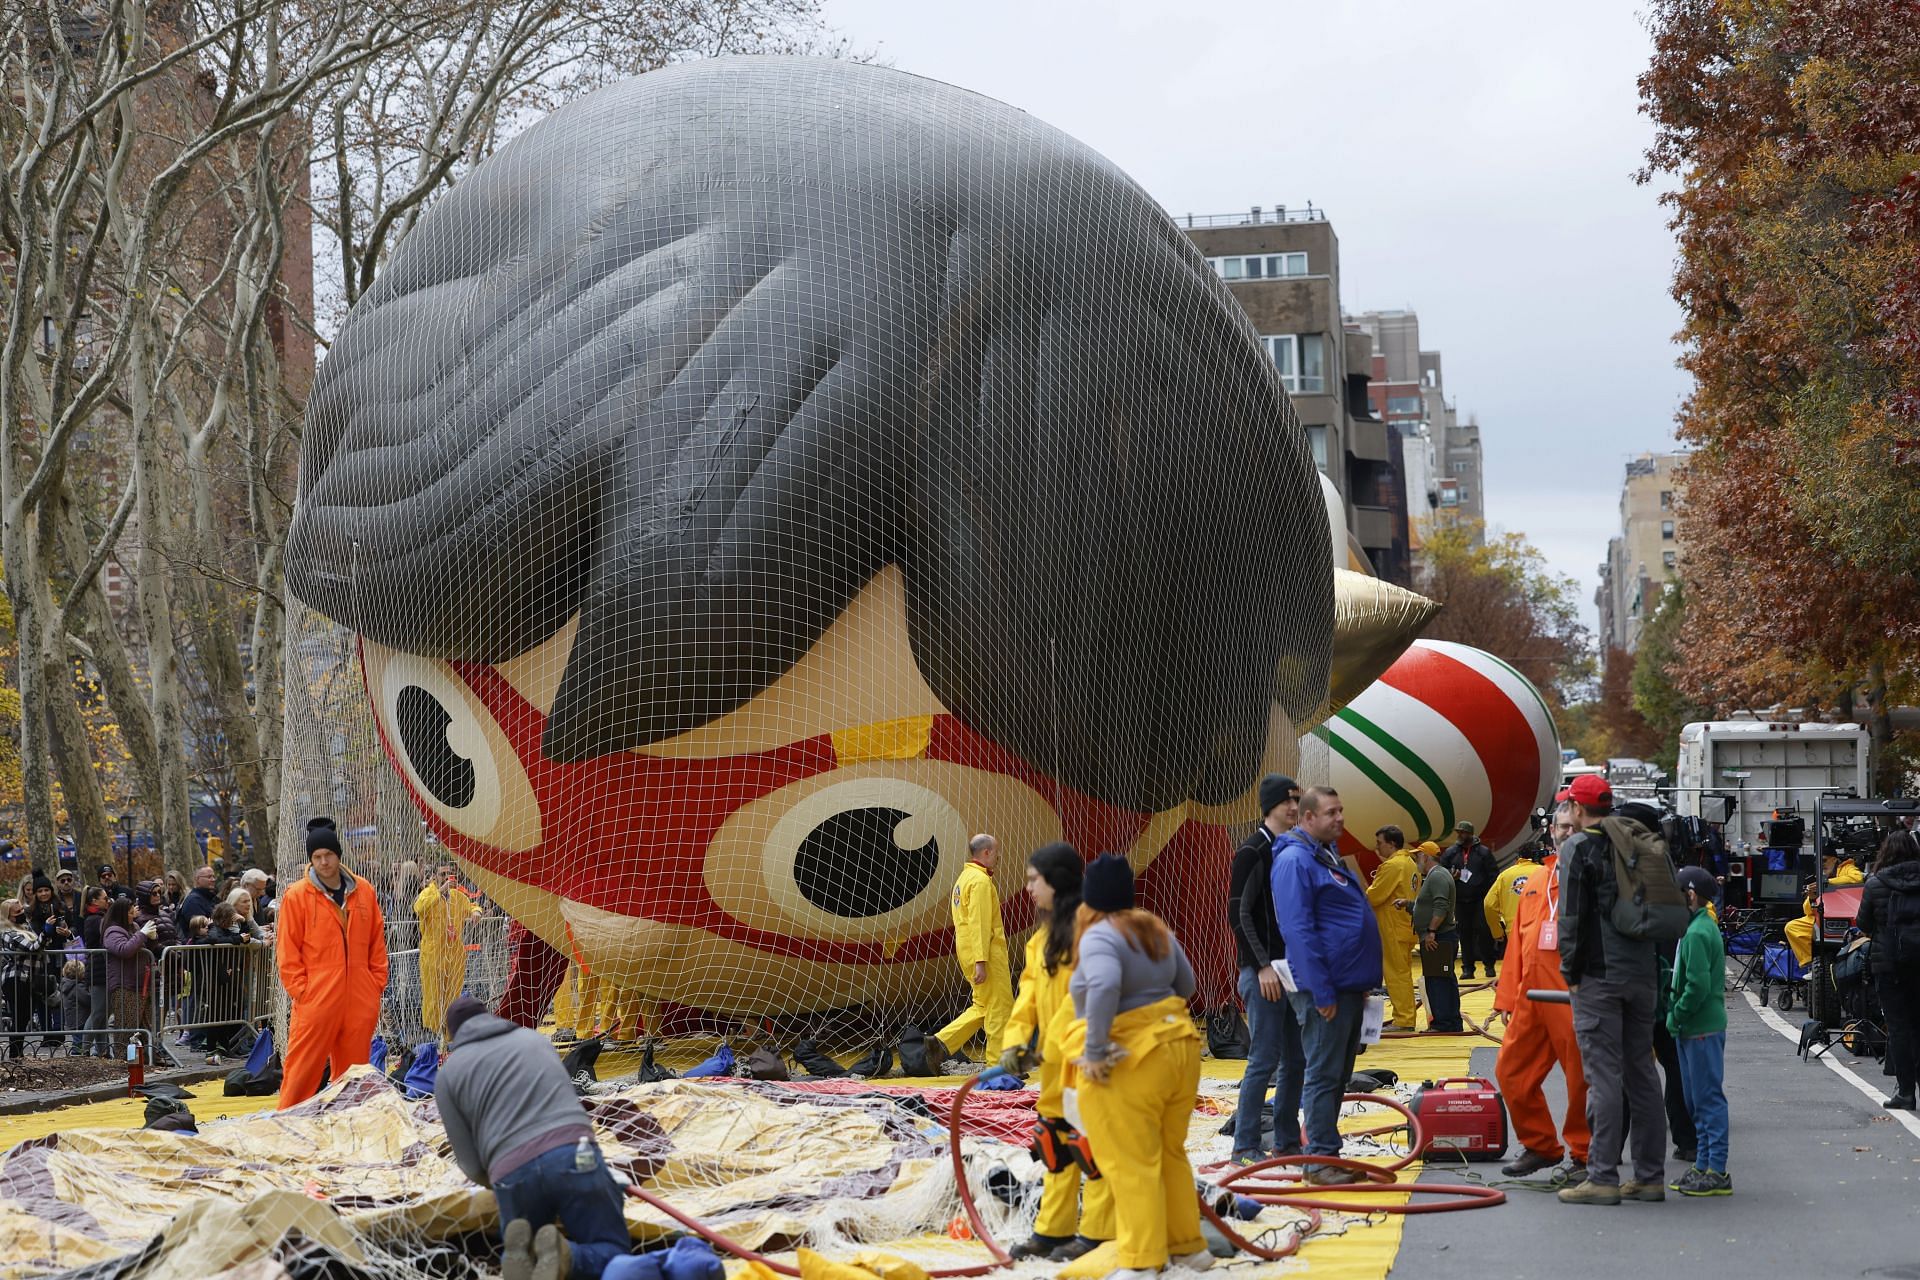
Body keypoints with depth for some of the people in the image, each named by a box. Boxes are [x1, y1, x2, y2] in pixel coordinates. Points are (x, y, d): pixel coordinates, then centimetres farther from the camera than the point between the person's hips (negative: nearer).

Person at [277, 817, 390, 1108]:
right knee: (303, 1068, -4)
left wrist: (377, 983, 7)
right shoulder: (296, 895, -2)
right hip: (315, 999, -4)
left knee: (354, 1069, 10)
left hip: (360, 1001, 4)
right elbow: (288, 951, -3)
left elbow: (377, 940, 13)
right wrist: (300, 991, -9)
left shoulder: (363, 891, 8)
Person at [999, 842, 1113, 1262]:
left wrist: (1054, 1041, -20)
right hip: (1057, 1057, 9)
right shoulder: (1043, 934, 14)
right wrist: (1016, 1039, -3)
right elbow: (1030, 989, 9)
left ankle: (1096, 1234, 2)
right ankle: (1053, 1229, 20)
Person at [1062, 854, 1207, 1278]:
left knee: (1131, 1165, 0)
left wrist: (1095, 1051, -26)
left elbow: (1104, 988, -32)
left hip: (1128, 1063, -8)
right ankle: (1188, 1246, 27)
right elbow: (1185, 984, 20)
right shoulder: (1156, 928, 10)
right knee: (1170, 1153, 20)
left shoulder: (1098, 936, -15)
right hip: (1179, 1047, 8)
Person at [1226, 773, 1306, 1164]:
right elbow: (1238, 913, -14)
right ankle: (1246, 1145, -1)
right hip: (1263, 972, -8)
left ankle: (1287, 1141, 18)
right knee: (1265, 1060, -7)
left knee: (1296, 1059, 10)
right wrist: (1262, 966, -17)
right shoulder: (1253, 850, -9)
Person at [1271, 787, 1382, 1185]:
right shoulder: (1295, 860, -14)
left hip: (1349, 987, 10)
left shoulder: (1328, 857, 17)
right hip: (1326, 990, -10)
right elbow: (1299, 931, -19)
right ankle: (1321, 1161, -1)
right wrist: (1322, 992, -21)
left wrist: (1362, 982, 21)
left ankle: (1326, 1152, 19)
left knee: (1338, 1075, 13)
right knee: (1324, 1075, -5)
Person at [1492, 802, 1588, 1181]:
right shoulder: (1535, 880, 17)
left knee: (1581, 1079, 0)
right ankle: (1539, 1146, 23)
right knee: (1511, 1072, 8)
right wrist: (1507, 998, 15)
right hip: (1531, 996, 6)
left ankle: (1583, 1156, 15)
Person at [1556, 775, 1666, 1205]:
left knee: (1604, 1074, -7)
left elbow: (1572, 916, -11)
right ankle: (1650, 1176, 13)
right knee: (1642, 1071, 10)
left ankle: (1603, 1178, -8)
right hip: (1643, 973, 7)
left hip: (1599, 975, -7)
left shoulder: (1578, 847, -6)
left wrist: (1571, 972, -3)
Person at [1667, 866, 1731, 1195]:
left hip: (1702, 1030, -10)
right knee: (1698, 1100, 15)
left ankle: (1716, 1171, -3)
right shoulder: (1703, 927, 14)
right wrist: (1675, 1014, 10)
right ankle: (1704, 1166, 21)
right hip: (1694, 1028, 10)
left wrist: (1675, 1016, -13)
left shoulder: (1697, 933, -17)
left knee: (1708, 1099, -6)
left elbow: (1698, 986, -23)